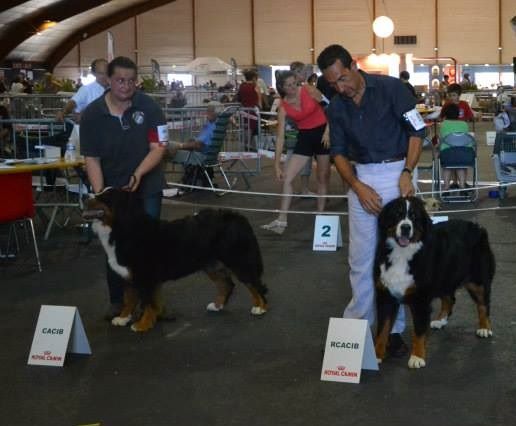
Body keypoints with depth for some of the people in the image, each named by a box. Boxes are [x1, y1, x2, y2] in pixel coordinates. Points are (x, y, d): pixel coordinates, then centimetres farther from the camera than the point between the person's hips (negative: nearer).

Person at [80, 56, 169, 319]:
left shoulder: (149, 107, -11)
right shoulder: (92, 114, -9)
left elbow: (158, 147, -12)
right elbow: (91, 158, -9)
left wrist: (138, 174, -27)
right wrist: (99, 194, -19)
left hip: (147, 188, -1)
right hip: (112, 189, 1)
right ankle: (117, 302, 17)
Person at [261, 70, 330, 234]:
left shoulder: (309, 90, -13)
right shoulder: (283, 107, -8)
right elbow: (280, 136, -8)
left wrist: (327, 131, -15)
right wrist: (277, 164, -10)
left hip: (323, 133, -2)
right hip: (305, 136, 2)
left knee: (323, 178, 6)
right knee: (287, 178, -7)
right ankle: (282, 220, -4)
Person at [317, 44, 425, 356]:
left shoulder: (391, 88, -9)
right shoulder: (337, 107, 5)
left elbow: (417, 131, -7)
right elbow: (339, 152, 8)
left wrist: (407, 173, -16)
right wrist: (357, 186, -8)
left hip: (397, 174, -3)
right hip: (361, 179, 4)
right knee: (361, 257, 6)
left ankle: (394, 328, 11)